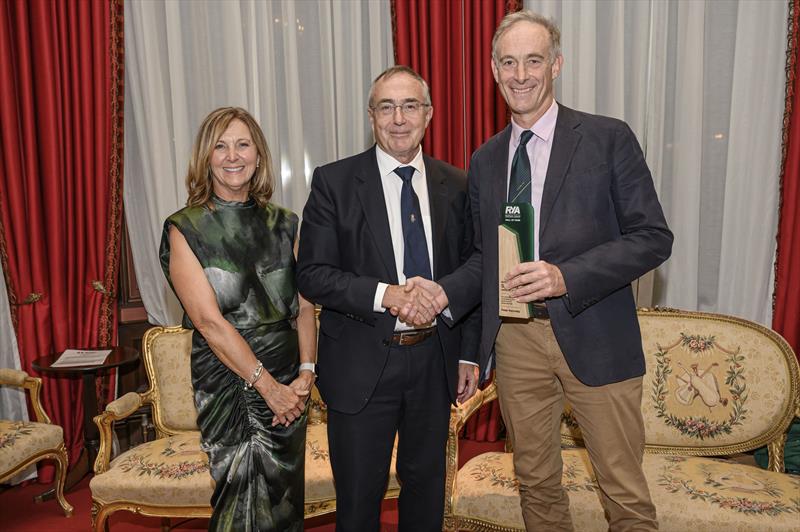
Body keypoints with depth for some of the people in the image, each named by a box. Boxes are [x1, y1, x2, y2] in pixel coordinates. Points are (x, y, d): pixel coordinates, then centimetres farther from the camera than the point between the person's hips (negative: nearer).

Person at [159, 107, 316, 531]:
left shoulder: (284, 225, 6)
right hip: (226, 381, -3)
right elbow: (208, 320, -13)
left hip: (288, 385, 4)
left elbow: (305, 306, 5)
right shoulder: (185, 229, -5)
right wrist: (268, 385, -14)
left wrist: (306, 373, -8)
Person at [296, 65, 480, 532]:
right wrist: (384, 294, -24)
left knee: (427, 485, 21)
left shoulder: (456, 185, 3)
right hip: (362, 365, -3)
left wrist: (470, 354, 5)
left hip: (435, 359, 3)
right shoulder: (334, 182, -7)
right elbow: (312, 274, -11)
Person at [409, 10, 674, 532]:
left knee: (625, 490, 8)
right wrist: (445, 292, -6)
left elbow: (653, 236, -8)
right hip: (515, 338, 4)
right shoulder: (485, 159, 10)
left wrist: (566, 277, -22)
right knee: (536, 482, 18)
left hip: (594, 337, -3)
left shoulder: (608, 138, -4)